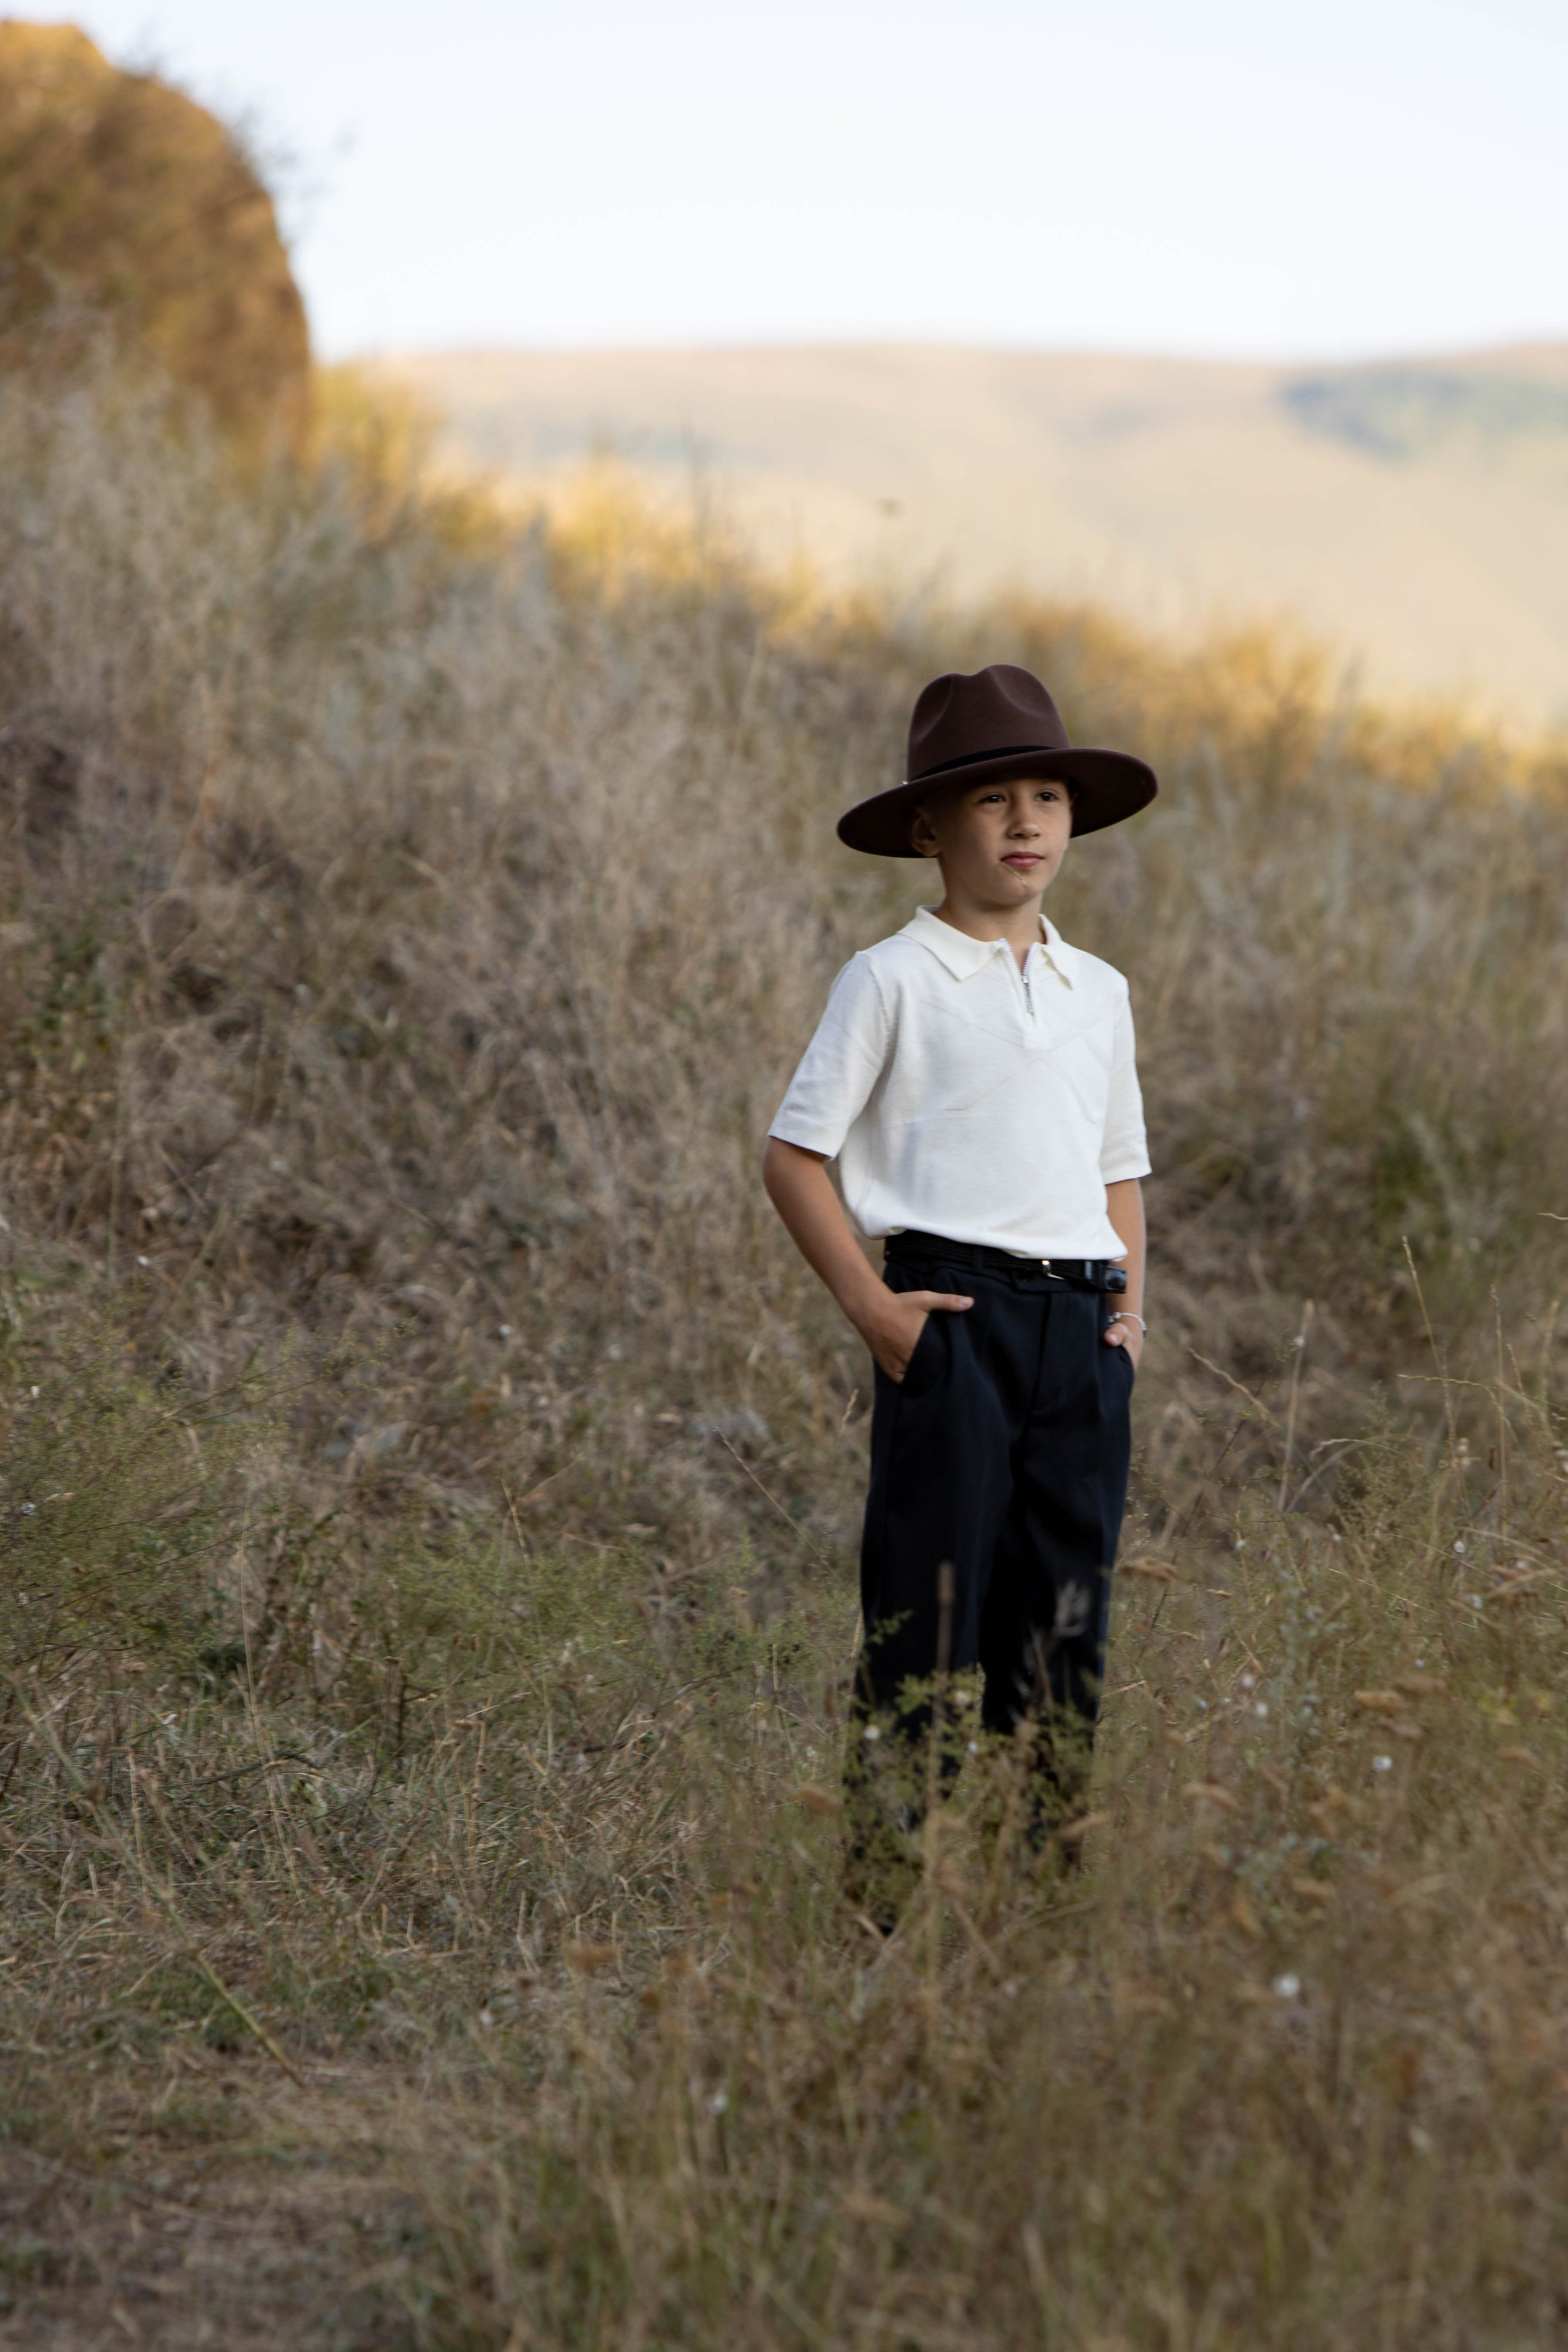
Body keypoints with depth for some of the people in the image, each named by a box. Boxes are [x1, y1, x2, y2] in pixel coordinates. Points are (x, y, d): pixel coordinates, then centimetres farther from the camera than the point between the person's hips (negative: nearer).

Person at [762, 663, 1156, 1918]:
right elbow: (795, 1153, -2)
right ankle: (885, 1897, 0)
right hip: (954, 1314, -5)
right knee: (926, 1614, -5)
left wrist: (1130, 1298, 10)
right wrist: (868, 1302, -10)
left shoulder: (1099, 991, 16)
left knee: (1069, 1614, 8)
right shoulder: (892, 980, -1)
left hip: (1082, 1323, 5)